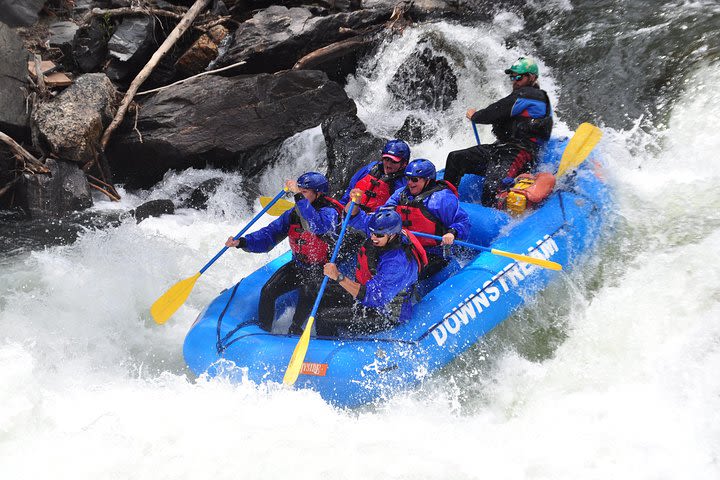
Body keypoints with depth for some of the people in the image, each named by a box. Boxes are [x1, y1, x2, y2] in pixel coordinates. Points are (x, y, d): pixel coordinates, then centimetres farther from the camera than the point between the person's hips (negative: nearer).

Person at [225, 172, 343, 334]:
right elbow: (270, 233, -1)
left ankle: (295, 329, -10)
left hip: (321, 270, -6)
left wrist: (299, 197, -43)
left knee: (308, 292, -33)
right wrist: (242, 242, -16)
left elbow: (317, 226, -43)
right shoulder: (293, 213, 1)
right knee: (268, 292, -11)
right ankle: (263, 330, 5)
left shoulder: (330, 212, -19)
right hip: (298, 265, 6)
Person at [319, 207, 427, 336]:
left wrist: (338, 277, -39)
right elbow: (353, 216, 3)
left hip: (385, 315, -9)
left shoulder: (398, 262, -34)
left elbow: (372, 295, -36)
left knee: (324, 317, -15)